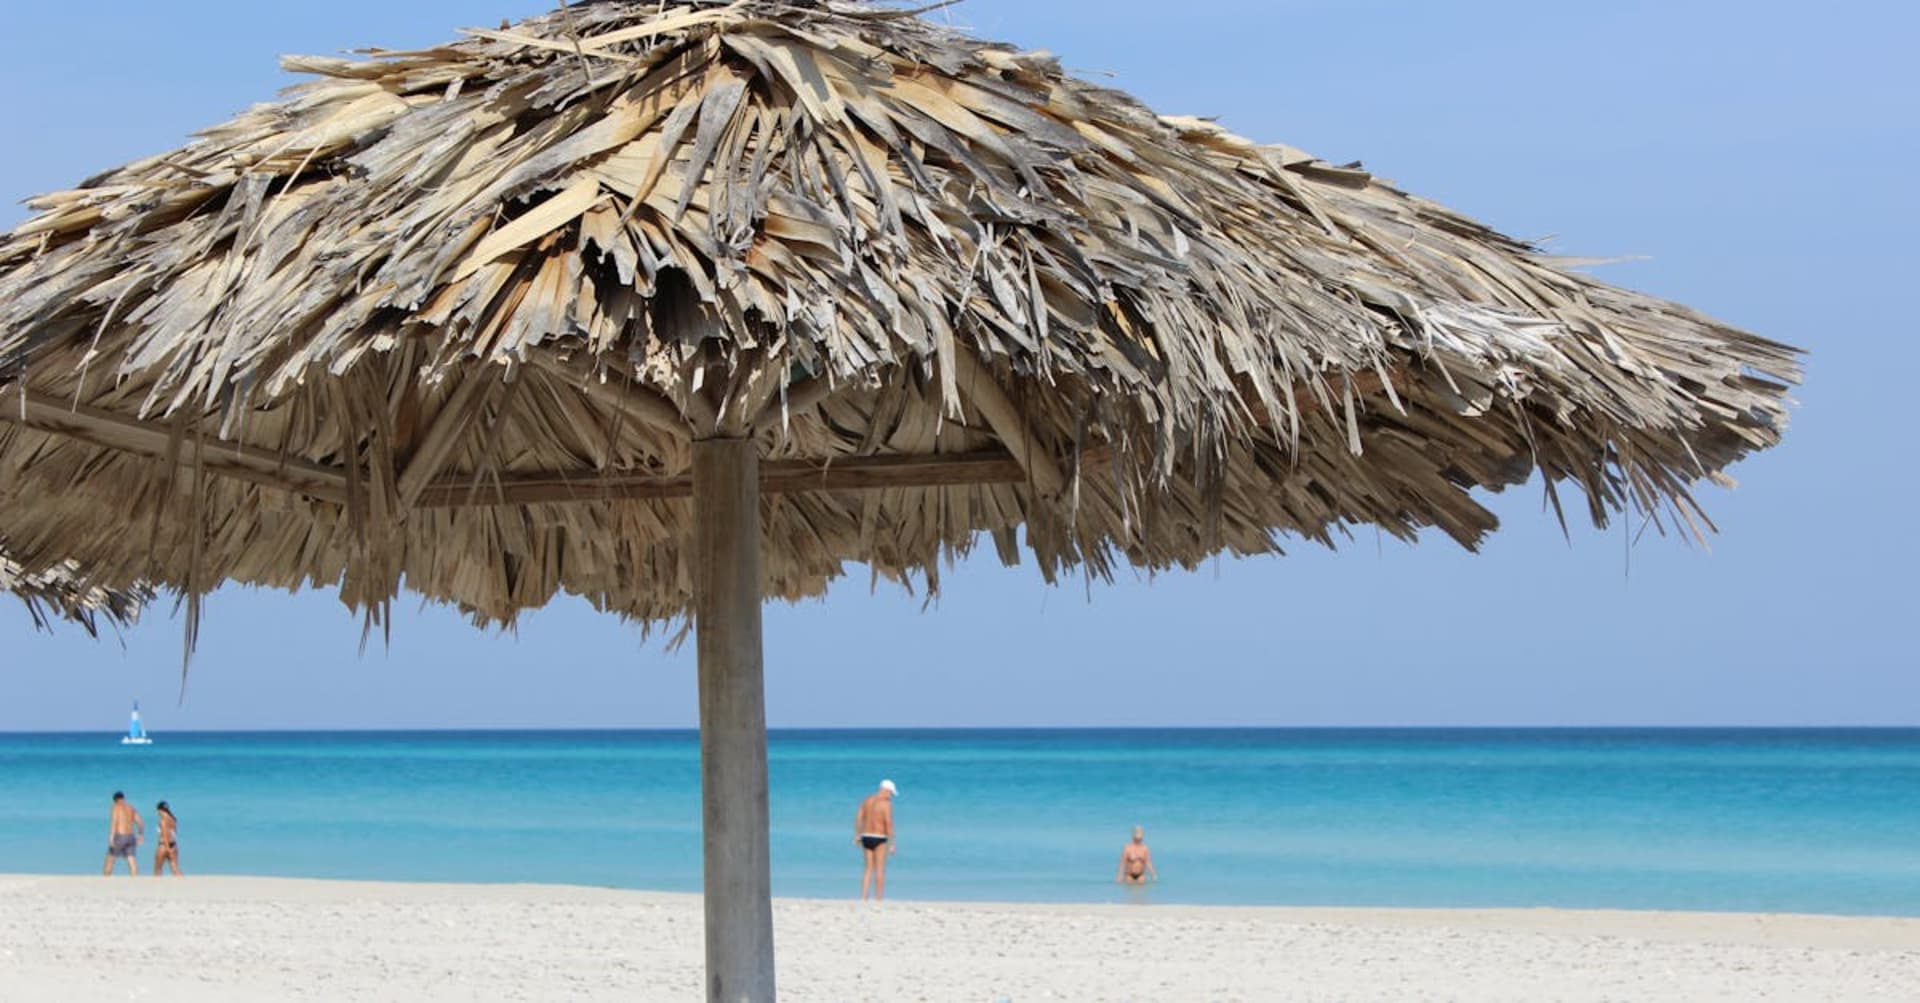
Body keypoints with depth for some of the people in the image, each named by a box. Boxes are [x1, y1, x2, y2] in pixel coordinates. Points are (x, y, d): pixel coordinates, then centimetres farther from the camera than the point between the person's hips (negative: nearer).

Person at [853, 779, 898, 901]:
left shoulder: (867, 800, 7)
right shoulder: (886, 803, -13)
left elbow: (858, 817, 5)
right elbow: (889, 823, -18)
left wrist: (857, 835, 11)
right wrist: (892, 843, -13)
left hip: (866, 837, 6)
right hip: (879, 839, -6)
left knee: (869, 869, 14)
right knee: (880, 870, 1)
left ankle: (863, 898, 7)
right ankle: (878, 899, 1)